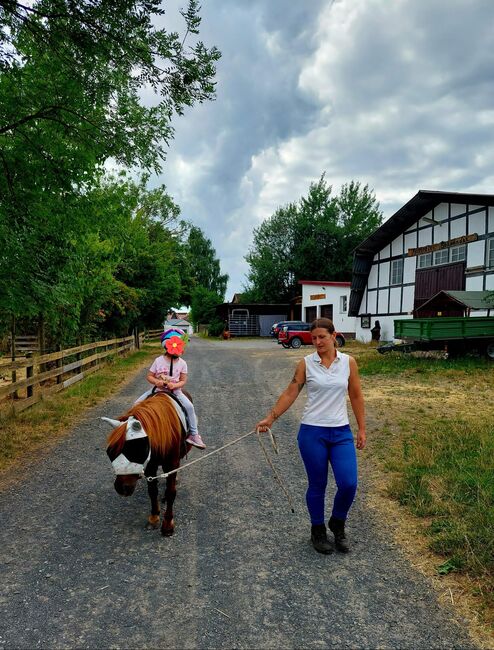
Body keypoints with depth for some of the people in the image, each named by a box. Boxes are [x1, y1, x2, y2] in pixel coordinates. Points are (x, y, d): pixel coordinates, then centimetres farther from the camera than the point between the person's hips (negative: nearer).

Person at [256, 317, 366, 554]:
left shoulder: (348, 362, 1)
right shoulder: (306, 363, -3)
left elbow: (356, 396, 7)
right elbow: (290, 394, -1)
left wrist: (362, 429, 7)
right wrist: (270, 418, -7)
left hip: (341, 433, 2)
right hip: (312, 432, -1)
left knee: (348, 484, -5)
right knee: (317, 486, 8)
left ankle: (337, 525, 26)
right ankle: (318, 532, 32)